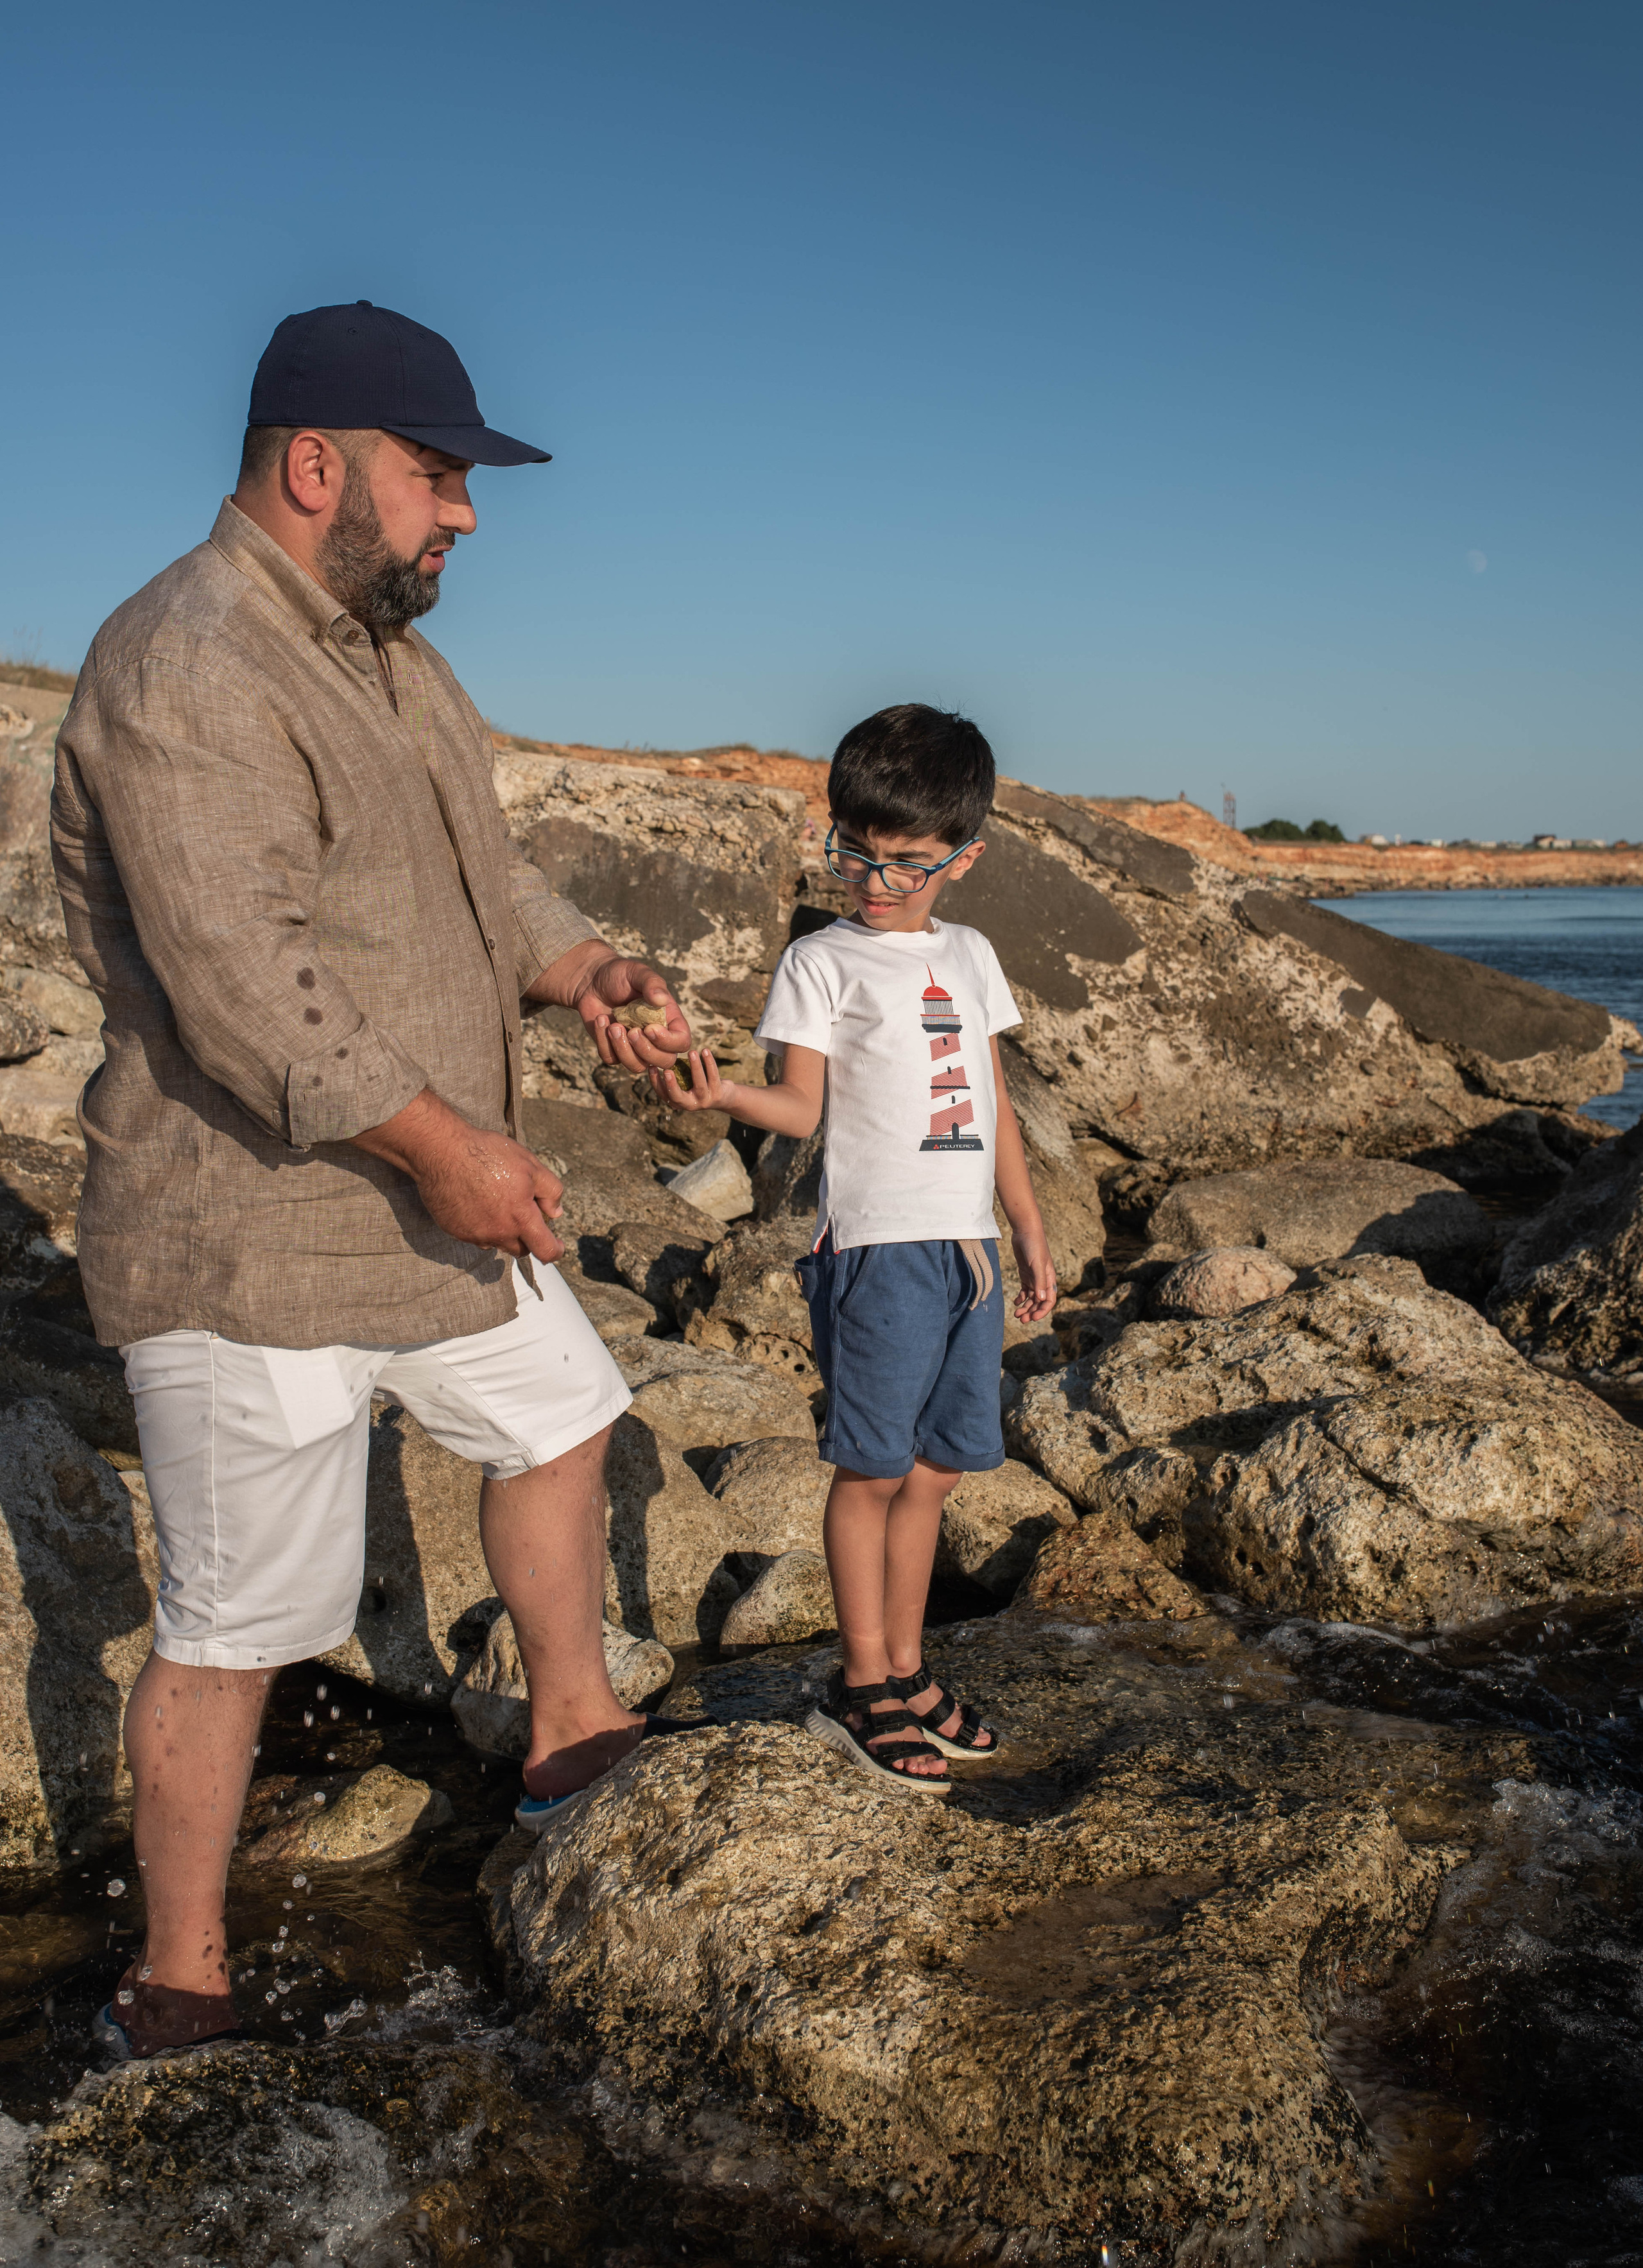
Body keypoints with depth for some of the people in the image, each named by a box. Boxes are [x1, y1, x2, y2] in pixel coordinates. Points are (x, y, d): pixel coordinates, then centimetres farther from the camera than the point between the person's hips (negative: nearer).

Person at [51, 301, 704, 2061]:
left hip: (426, 1195, 10)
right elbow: (241, 976, -29)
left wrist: (583, 969, -3)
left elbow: (483, 875, 17)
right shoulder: (184, 672, -21)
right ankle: (179, 1982, 22)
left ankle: (571, 1735, 43)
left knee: (558, 1419, 24)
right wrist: (444, 1143, -27)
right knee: (237, 1626, 2)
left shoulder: (386, 655, 12)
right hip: (247, 1245, -10)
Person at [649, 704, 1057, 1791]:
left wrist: (1032, 1230, 20)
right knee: (873, 1467, -1)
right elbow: (801, 1105, -10)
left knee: (935, 1466, 11)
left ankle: (908, 1670, 23)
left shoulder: (971, 956, 14)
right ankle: (864, 1685, 12)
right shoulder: (822, 961, -2)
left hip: (970, 1246, 5)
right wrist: (721, 1090, -30)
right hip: (878, 1243, -5)